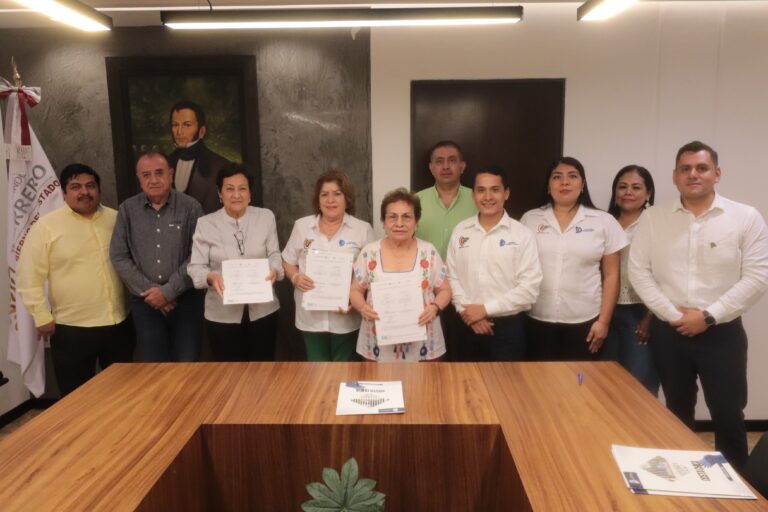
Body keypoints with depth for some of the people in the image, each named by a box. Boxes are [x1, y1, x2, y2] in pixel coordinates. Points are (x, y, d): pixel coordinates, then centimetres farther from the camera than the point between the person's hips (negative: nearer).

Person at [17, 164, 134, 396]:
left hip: (119, 324, 3)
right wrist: (42, 317, -7)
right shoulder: (46, 226, -6)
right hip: (72, 329, -3)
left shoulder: (117, 219, 6)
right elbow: (29, 277, -5)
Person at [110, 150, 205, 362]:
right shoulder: (127, 210, 4)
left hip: (185, 300, -2)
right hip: (146, 302, 2)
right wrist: (148, 290, -7)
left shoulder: (190, 207, -4)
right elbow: (119, 257, 2)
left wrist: (168, 292, -12)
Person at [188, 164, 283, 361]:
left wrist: (274, 270, -20)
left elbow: (274, 254, 2)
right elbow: (196, 266, -3)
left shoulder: (266, 217, 3)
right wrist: (211, 277, -24)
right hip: (223, 314, -1)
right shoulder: (205, 223, -1)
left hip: (262, 310, 1)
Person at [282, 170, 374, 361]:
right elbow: (288, 263, 10)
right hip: (311, 315, 2)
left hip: (346, 316, -1)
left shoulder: (363, 229, -2)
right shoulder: (302, 226, 3)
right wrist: (296, 278, -12)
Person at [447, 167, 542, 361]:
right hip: (469, 326, 3)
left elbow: (530, 287, -11)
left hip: (508, 326, -2)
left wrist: (486, 309, -13)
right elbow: (452, 277, 3)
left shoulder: (522, 234, -6)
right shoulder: (460, 231, 4)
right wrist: (467, 309, -11)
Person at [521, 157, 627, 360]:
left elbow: (611, 275, 3)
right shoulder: (530, 219, 4)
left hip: (584, 321, 0)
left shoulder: (604, 222, 1)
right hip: (537, 320, 1)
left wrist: (603, 321, -1)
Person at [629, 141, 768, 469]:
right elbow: (638, 271, -1)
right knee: (677, 411, 16)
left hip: (722, 332, -1)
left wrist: (709, 316, -14)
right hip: (667, 331, 2)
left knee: (728, 415, 7)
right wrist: (671, 313, -10)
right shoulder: (653, 218, 1)